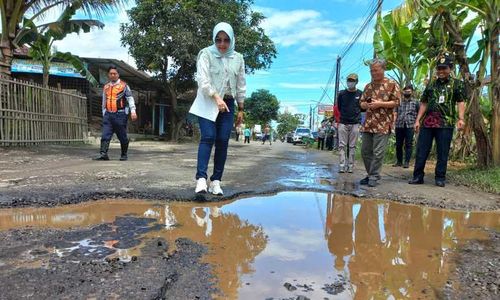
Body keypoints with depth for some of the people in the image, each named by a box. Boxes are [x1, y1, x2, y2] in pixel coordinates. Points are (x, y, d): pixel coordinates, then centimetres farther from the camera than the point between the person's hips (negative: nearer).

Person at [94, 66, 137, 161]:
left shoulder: (123, 85, 3)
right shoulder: (105, 87, 18)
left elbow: (130, 99, -4)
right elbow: (104, 102, 25)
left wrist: (133, 111, -16)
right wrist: (104, 114, 21)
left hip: (120, 114, -4)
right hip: (108, 114, 4)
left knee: (122, 136, 3)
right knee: (105, 135, -7)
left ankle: (124, 155, 16)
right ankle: (103, 154, -11)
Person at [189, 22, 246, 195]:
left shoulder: (238, 59, 10)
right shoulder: (206, 54, -2)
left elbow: (241, 85, 14)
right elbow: (202, 79, -13)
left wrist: (241, 109, 13)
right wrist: (216, 98, -25)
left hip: (227, 104, 3)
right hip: (208, 103, -3)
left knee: (223, 141, -3)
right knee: (208, 137, -17)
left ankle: (216, 181, 2)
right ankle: (201, 178, -20)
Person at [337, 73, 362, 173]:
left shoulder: (360, 94, 3)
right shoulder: (341, 93, 6)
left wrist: (356, 112, 4)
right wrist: (344, 114, 10)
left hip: (355, 123, -1)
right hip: (343, 123, 1)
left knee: (352, 146, 3)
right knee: (342, 145, -3)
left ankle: (350, 166, 7)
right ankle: (342, 166, -2)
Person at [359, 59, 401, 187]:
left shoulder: (392, 84, 0)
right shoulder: (368, 86, 16)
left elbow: (396, 102, -5)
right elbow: (361, 102, 20)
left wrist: (380, 104, -15)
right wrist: (366, 105, -3)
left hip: (383, 124, -6)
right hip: (368, 124, 6)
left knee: (378, 152, -4)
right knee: (365, 151, 8)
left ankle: (374, 177, 4)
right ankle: (371, 174, 22)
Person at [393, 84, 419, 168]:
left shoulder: (415, 102, 9)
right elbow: (395, 114, 13)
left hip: (410, 126, -2)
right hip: (399, 126, 2)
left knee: (408, 145, -3)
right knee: (398, 145, 6)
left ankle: (407, 162, 1)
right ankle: (399, 161, 16)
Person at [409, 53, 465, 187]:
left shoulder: (456, 84, 6)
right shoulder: (431, 84, 16)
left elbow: (460, 102, -1)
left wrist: (460, 118, -16)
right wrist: (418, 120, 9)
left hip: (446, 123, -3)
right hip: (427, 122, 3)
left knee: (442, 153, 2)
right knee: (421, 150, 2)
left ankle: (440, 178, 12)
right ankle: (418, 176, 9)